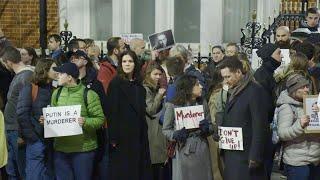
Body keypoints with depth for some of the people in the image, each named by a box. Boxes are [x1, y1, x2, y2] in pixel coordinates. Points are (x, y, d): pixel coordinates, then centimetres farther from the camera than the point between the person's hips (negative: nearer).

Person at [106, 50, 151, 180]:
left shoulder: (139, 86, 13)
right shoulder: (115, 84, -6)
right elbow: (111, 111, -12)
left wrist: (144, 133, 10)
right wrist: (113, 137, -18)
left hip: (138, 134, 6)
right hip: (122, 134, -6)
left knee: (139, 169, 7)